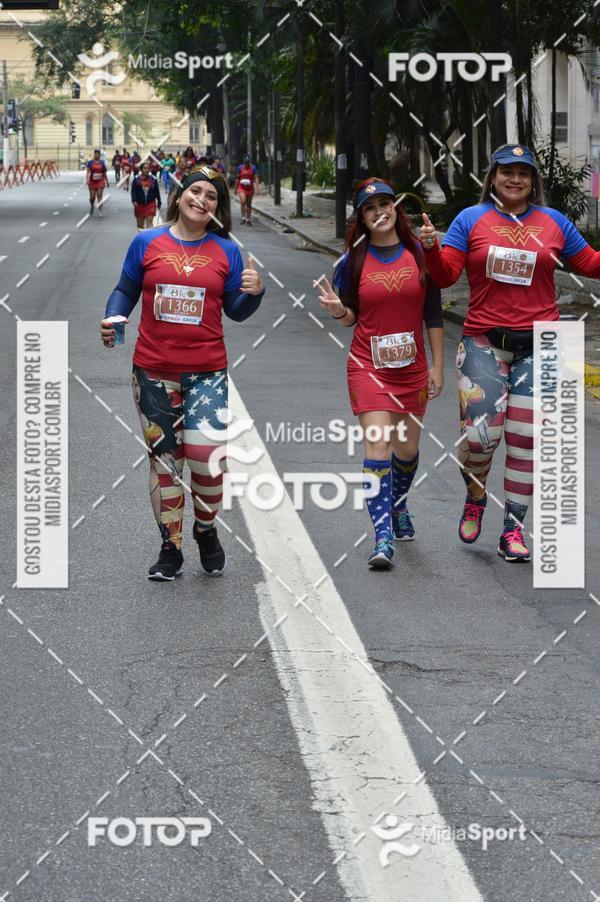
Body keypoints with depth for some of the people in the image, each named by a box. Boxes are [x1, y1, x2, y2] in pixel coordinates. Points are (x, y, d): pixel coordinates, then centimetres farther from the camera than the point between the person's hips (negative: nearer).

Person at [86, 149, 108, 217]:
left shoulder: (102, 163, 5)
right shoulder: (90, 162, -1)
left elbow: (104, 173, 13)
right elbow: (88, 171, -9)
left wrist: (107, 181, 17)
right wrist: (87, 180, -21)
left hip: (100, 181, 0)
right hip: (92, 182, 0)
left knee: (99, 196, -9)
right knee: (92, 197, 5)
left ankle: (100, 211, -10)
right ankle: (92, 206, 37)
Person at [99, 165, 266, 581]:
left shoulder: (226, 251, 5)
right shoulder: (147, 243, 4)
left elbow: (236, 310, 8)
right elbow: (126, 291, 12)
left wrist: (255, 292, -12)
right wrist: (113, 319, -7)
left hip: (207, 370, -1)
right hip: (154, 371, 1)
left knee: (205, 452, -16)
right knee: (163, 459, 7)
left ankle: (206, 530, 12)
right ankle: (170, 550, 19)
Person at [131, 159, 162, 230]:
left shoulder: (153, 179, 0)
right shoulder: (136, 179, -4)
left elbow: (157, 192, 6)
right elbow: (133, 191, -8)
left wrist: (159, 203, 10)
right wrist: (134, 201, -23)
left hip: (150, 204, -1)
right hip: (139, 204, 1)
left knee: (149, 223, -10)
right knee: (140, 224, 12)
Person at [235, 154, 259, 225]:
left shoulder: (253, 168, -3)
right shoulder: (240, 167, 0)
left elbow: (256, 178, -6)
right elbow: (237, 178, 8)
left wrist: (257, 187, -17)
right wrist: (235, 188, 12)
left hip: (250, 188, 1)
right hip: (241, 188, -1)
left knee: (249, 204, 8)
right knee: (243, 202, -19)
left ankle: (248, 219, 17)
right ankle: (243, 218, -13)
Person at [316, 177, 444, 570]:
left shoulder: (419, 253, 0)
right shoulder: (354, 260, -1)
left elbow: (433, 313, 5)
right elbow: (351, 317, 7)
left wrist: (438, 365, 4)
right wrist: (338, 310, -17)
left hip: (412, 368, 2)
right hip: (368, 365, -2)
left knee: (406, 449, 12)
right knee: (378, 445, -14)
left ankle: (399, 506, 42)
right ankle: (383, 537, -16)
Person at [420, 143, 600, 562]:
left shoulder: (553, 222, 9)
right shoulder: (471, 220, 4)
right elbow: (445, 275, -3)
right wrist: (431, 248, -21)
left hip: (538, 346, 1)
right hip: (484, 344, -1)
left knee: (525, 438, -1)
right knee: (480, 432, -11)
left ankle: (513, 530, 9)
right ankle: (475, 499, 21)